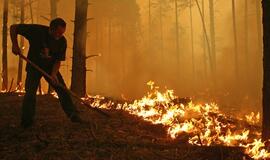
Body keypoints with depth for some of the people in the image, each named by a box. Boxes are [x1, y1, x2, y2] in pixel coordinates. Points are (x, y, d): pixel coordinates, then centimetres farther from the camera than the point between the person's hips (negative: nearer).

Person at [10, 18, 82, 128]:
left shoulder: (62, 41, -15)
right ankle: (26, 122, 0)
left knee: (62, 90, -6)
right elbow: (13, 28, -14)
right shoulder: (37, 31, -23)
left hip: (51, 67, 2)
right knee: (30, 93, -10)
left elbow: (58, 60, -10)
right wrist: (15, 44, -22)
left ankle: (73, 115, 3)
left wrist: (53, 74, -27)